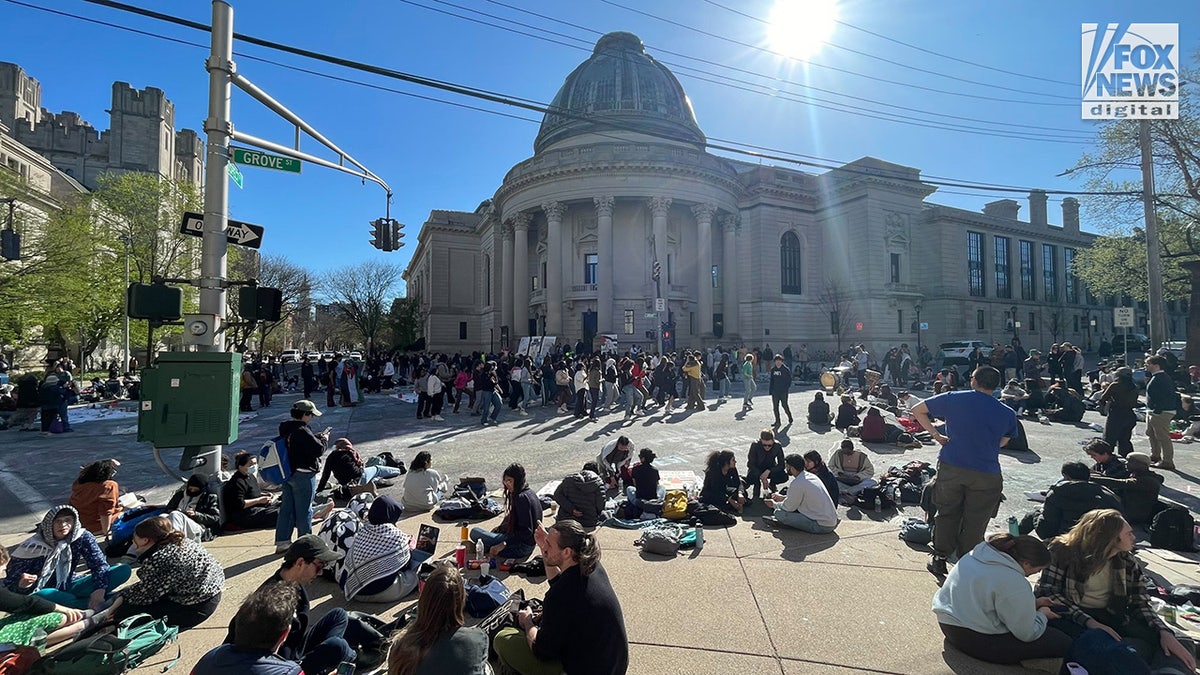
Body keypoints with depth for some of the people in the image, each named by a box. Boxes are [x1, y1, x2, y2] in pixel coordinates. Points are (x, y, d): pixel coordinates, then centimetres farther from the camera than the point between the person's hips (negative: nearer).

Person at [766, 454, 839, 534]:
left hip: (822, 526, -9)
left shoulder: (797, 483, -19)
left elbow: (789, 507, -6)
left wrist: (774, 504, 12)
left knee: (779, 513, -14)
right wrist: (783, 497, 24)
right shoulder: (812, 476, 7)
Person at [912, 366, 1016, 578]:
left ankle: (940, 559, 22)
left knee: (947, 514, 17)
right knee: (974, 523, 12)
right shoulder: (1007, 414, -2)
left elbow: (917, 411, 2)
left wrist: (936, 435, 7)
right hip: (986, 475, 0)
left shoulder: (953, 399, -3)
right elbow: (1002, 442, 9)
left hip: (950, 467, 0)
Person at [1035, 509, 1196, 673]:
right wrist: (1089, 621, -24)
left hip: (1111, 619, 6)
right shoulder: (1063, 551, -10)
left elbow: (1140, 604, 8)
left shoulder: (1128, 563, 8)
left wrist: (1164, 632, -11)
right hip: (1070, 617, -6)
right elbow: (1048, 592, -15)